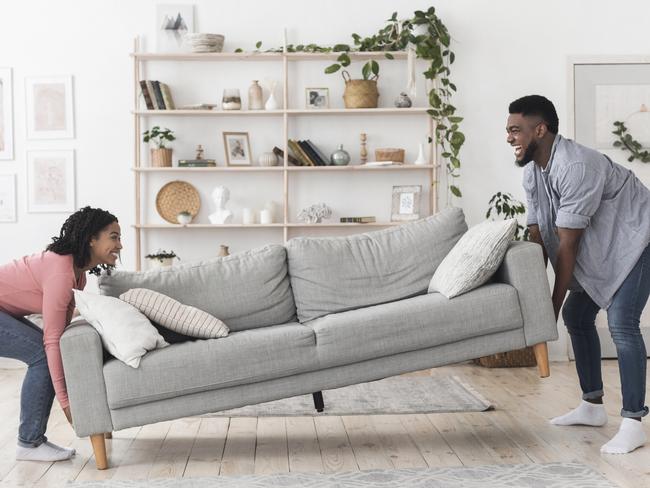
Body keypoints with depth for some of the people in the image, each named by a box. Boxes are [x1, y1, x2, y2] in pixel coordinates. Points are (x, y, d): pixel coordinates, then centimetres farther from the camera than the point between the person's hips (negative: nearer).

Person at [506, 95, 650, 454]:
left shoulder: (574, 167, -32)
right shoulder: (532, 172, -3)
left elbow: (567, 245, -30)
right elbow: (538, 236, -1)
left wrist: (554, 304, -24)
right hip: (598, 245, 10)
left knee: (621, 323, -18)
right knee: (577, 316, 10)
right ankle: (592, 406, 21)